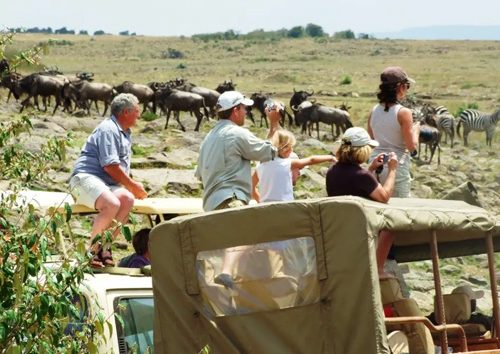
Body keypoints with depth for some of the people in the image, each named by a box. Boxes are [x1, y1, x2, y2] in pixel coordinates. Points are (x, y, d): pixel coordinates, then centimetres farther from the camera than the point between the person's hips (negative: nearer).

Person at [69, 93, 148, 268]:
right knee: (112, 204, -36)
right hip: (86, 177, -8)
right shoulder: (108, 129, -7)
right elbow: (110, 166, -15)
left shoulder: (125, 133, 26)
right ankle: (92, 249, -23)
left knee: (127, 199, -25)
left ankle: (105, 246, -22)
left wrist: (133, 186, 10)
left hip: (109, 184, 8)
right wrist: (133, 186, -6)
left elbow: (123, 167, 29)